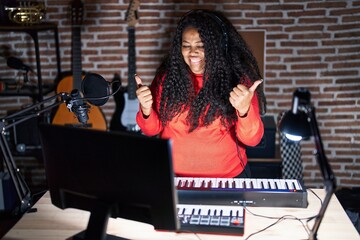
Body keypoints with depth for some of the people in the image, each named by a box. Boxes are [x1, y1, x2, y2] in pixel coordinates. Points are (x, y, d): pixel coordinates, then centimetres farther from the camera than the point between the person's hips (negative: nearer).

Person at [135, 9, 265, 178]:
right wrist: (146, 110, -14)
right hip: (174, 177, 2)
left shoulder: (238, 77, -5)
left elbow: (252, 139, -7)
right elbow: (152, 129, 5)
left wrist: (244, 110, -25)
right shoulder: (167, 75, 0)